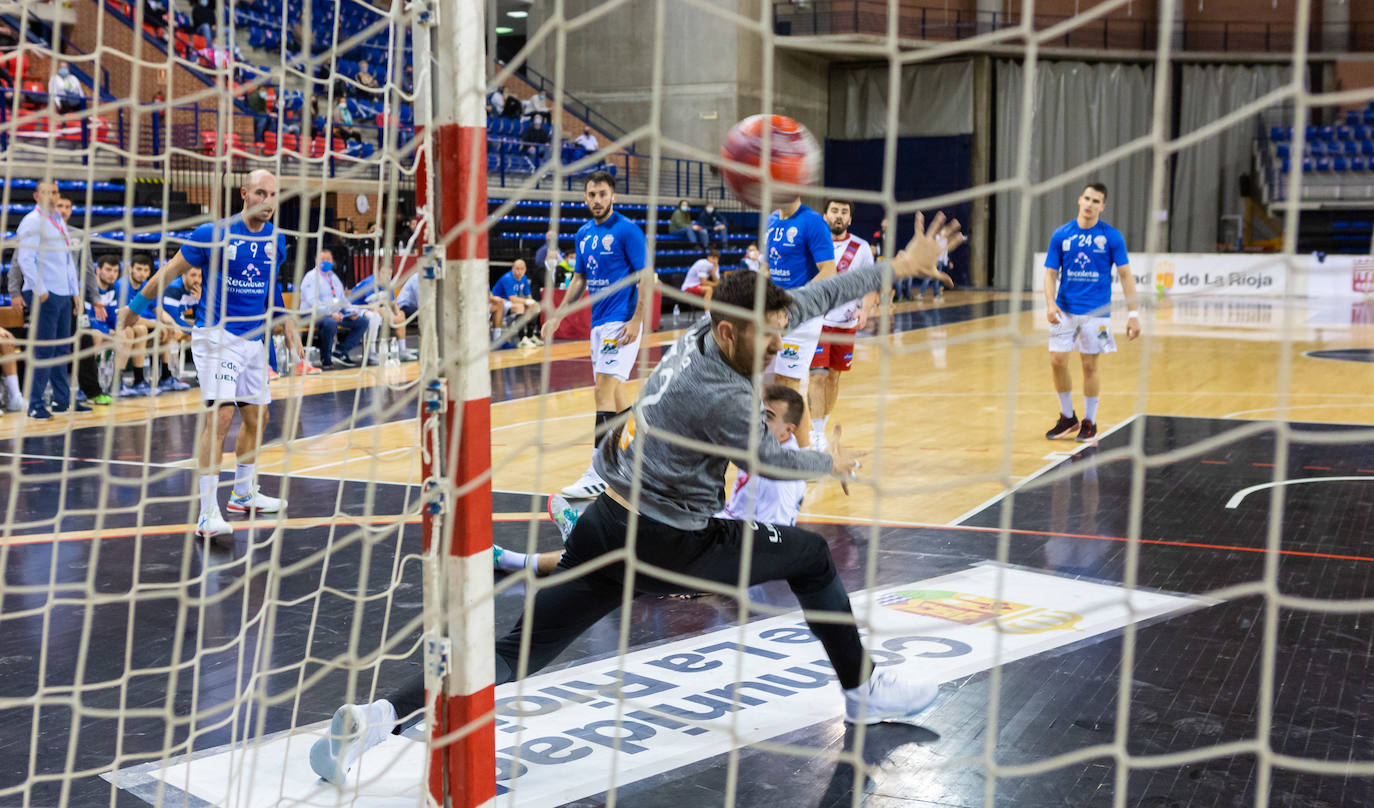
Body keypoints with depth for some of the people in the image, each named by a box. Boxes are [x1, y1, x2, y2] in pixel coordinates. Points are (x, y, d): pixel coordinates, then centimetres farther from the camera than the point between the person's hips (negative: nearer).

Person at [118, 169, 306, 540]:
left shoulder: (275, 239, 5)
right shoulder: (213, 234, -12)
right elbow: (170, 271, -2)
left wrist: (287, 327, 22)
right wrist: (135, 307, 4)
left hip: (254, 339, 7)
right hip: (216, 335, -7)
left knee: (257, 417, 15)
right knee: (221, 414, -20)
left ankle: (243, 494, 36)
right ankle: (207, 514, -21)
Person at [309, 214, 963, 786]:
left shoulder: (705, 331, 2)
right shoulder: (720, 398, -21)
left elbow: (811, 298, 9)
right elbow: (772, 462, -3)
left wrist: (896, 266, 14)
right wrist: (833, 465, 18)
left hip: (605, 526, 7)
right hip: (666, 545, -7)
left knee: (517, 652, 5)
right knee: (811, 557, 13)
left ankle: (376, 717, -8)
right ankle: (863, 690, 27)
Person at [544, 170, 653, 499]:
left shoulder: (627, 230, -9)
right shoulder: (584, 234, 14)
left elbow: (646, 277, -11)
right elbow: (579, 279, 22)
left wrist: (637, 321, -20)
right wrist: (557, 316, 16)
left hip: (622, 321, -8)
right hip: (599, 321, 8)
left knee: (604, 391, -15)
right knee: (615, 390, 13)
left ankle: (598, 474, -16)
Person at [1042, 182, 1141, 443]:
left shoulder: (1111, 236, -3)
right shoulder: (1061, 235, 2)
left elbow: (1125, 275, -1)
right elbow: (1050, 273, 4)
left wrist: (1132, 313, -7)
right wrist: (1050, 303, -13)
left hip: (1095, 312, -2)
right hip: (1065, 310, 2)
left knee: (1090, 366, 2)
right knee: (1057, 361, -2)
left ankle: (1089, 422, 17)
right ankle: (1068, 418, 17)